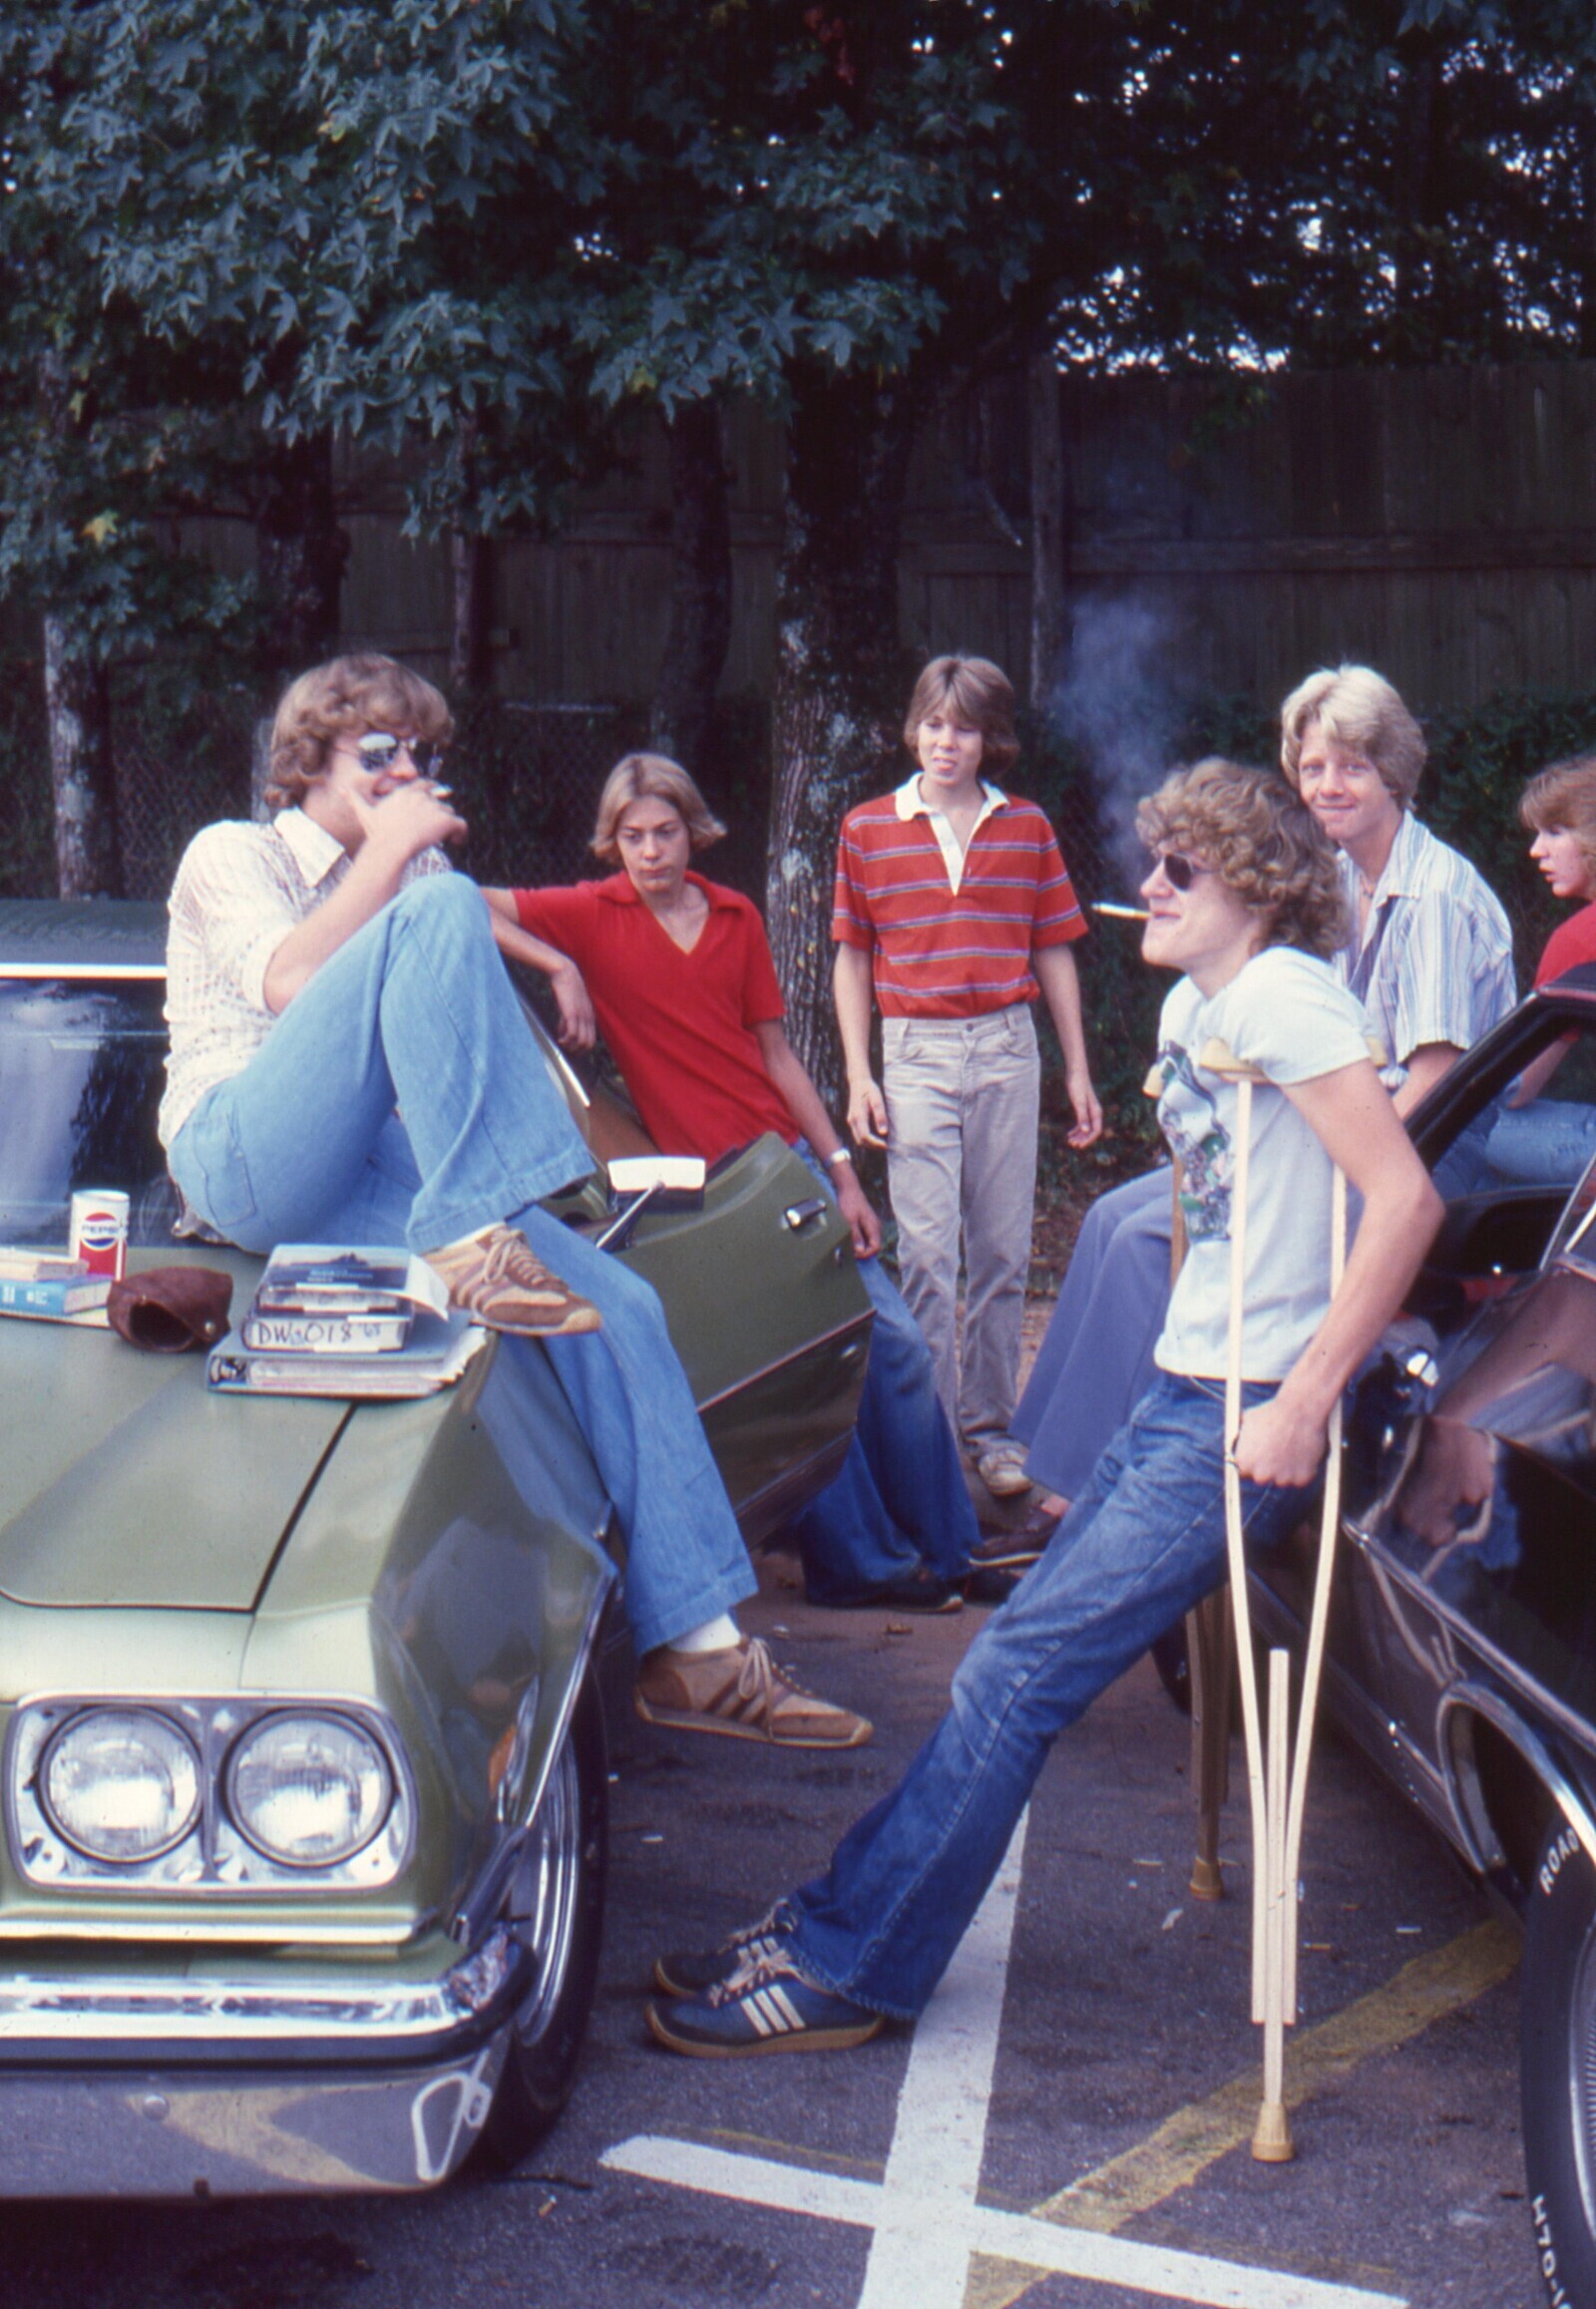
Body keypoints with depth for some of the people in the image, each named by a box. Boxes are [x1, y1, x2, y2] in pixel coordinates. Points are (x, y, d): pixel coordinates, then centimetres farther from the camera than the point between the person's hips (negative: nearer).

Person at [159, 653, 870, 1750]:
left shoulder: (403, 877, 29)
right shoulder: (234, 855, 9)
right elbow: (292, 985, -14)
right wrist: (393, 848, -9)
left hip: (371, 1179, 7)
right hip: (245, 1162, -6)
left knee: (620, 1308, -13)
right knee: (441, 907, -25)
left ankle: (696, 1648, -11)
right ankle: (469, 1240, -36)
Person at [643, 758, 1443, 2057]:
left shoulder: (1281, 996, -14)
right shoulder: (1193, 1008, 15)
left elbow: (1407, 1198, -22)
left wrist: (1303, 1402, -23)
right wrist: (1197, 1354, 10)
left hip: (1248, 1417, -9)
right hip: (1185, 1392, 9)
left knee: (1019, 1675, -8)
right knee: (1022, 1658, 10)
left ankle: (847, 1972, 0)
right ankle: (843, 1922, 17)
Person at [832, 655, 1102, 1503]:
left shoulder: (1027, 828, 8)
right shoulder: (868, 830, 5)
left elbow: (1053, 952, 12)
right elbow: (852, 958, 8)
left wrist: (1077, 1071, 10)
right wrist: (858, 1074, 0)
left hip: (1008, 1049, 2)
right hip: (915, 1051, -2)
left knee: (1002, 1251, 6)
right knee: (926, 1251, -5)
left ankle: (991, 1426, 16)